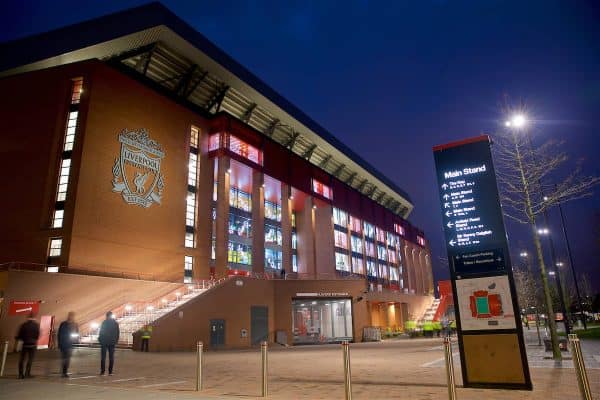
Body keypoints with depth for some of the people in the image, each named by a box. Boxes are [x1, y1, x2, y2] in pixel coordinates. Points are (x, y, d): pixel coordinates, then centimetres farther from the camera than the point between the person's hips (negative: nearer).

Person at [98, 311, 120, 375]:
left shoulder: (104, 322, -10)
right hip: (112, 342, 3)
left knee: (103, 357, 5)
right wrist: (116, 341, 15)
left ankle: (102, 371, 2)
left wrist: (100, 339, 3)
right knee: (111, 357, 7)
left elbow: (101, 332, -10)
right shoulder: (116, 323, 4)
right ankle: (110, 371, 6)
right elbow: (117, 333, 7)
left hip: (104, 342, -3)